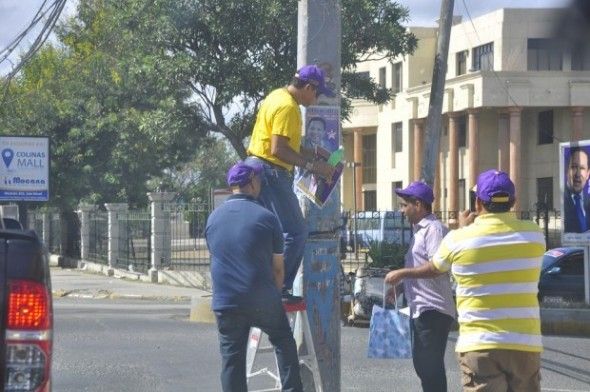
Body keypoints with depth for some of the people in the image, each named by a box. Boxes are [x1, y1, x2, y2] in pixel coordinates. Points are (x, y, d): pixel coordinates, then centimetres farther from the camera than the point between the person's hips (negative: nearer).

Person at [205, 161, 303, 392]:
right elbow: (278, 268, 1)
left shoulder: (213, 219, 7)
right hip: (263, 301, -3)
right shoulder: (266, 218, -5)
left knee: (231, 358, 5)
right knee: (284, 343, 17)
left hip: (225, 303, 3)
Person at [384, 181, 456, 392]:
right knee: (421, 362, 15)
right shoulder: (420, 230, 18)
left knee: (431, 365, -8)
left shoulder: (434, 229, -13)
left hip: (433, 310, -10)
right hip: (420, 309, 10)